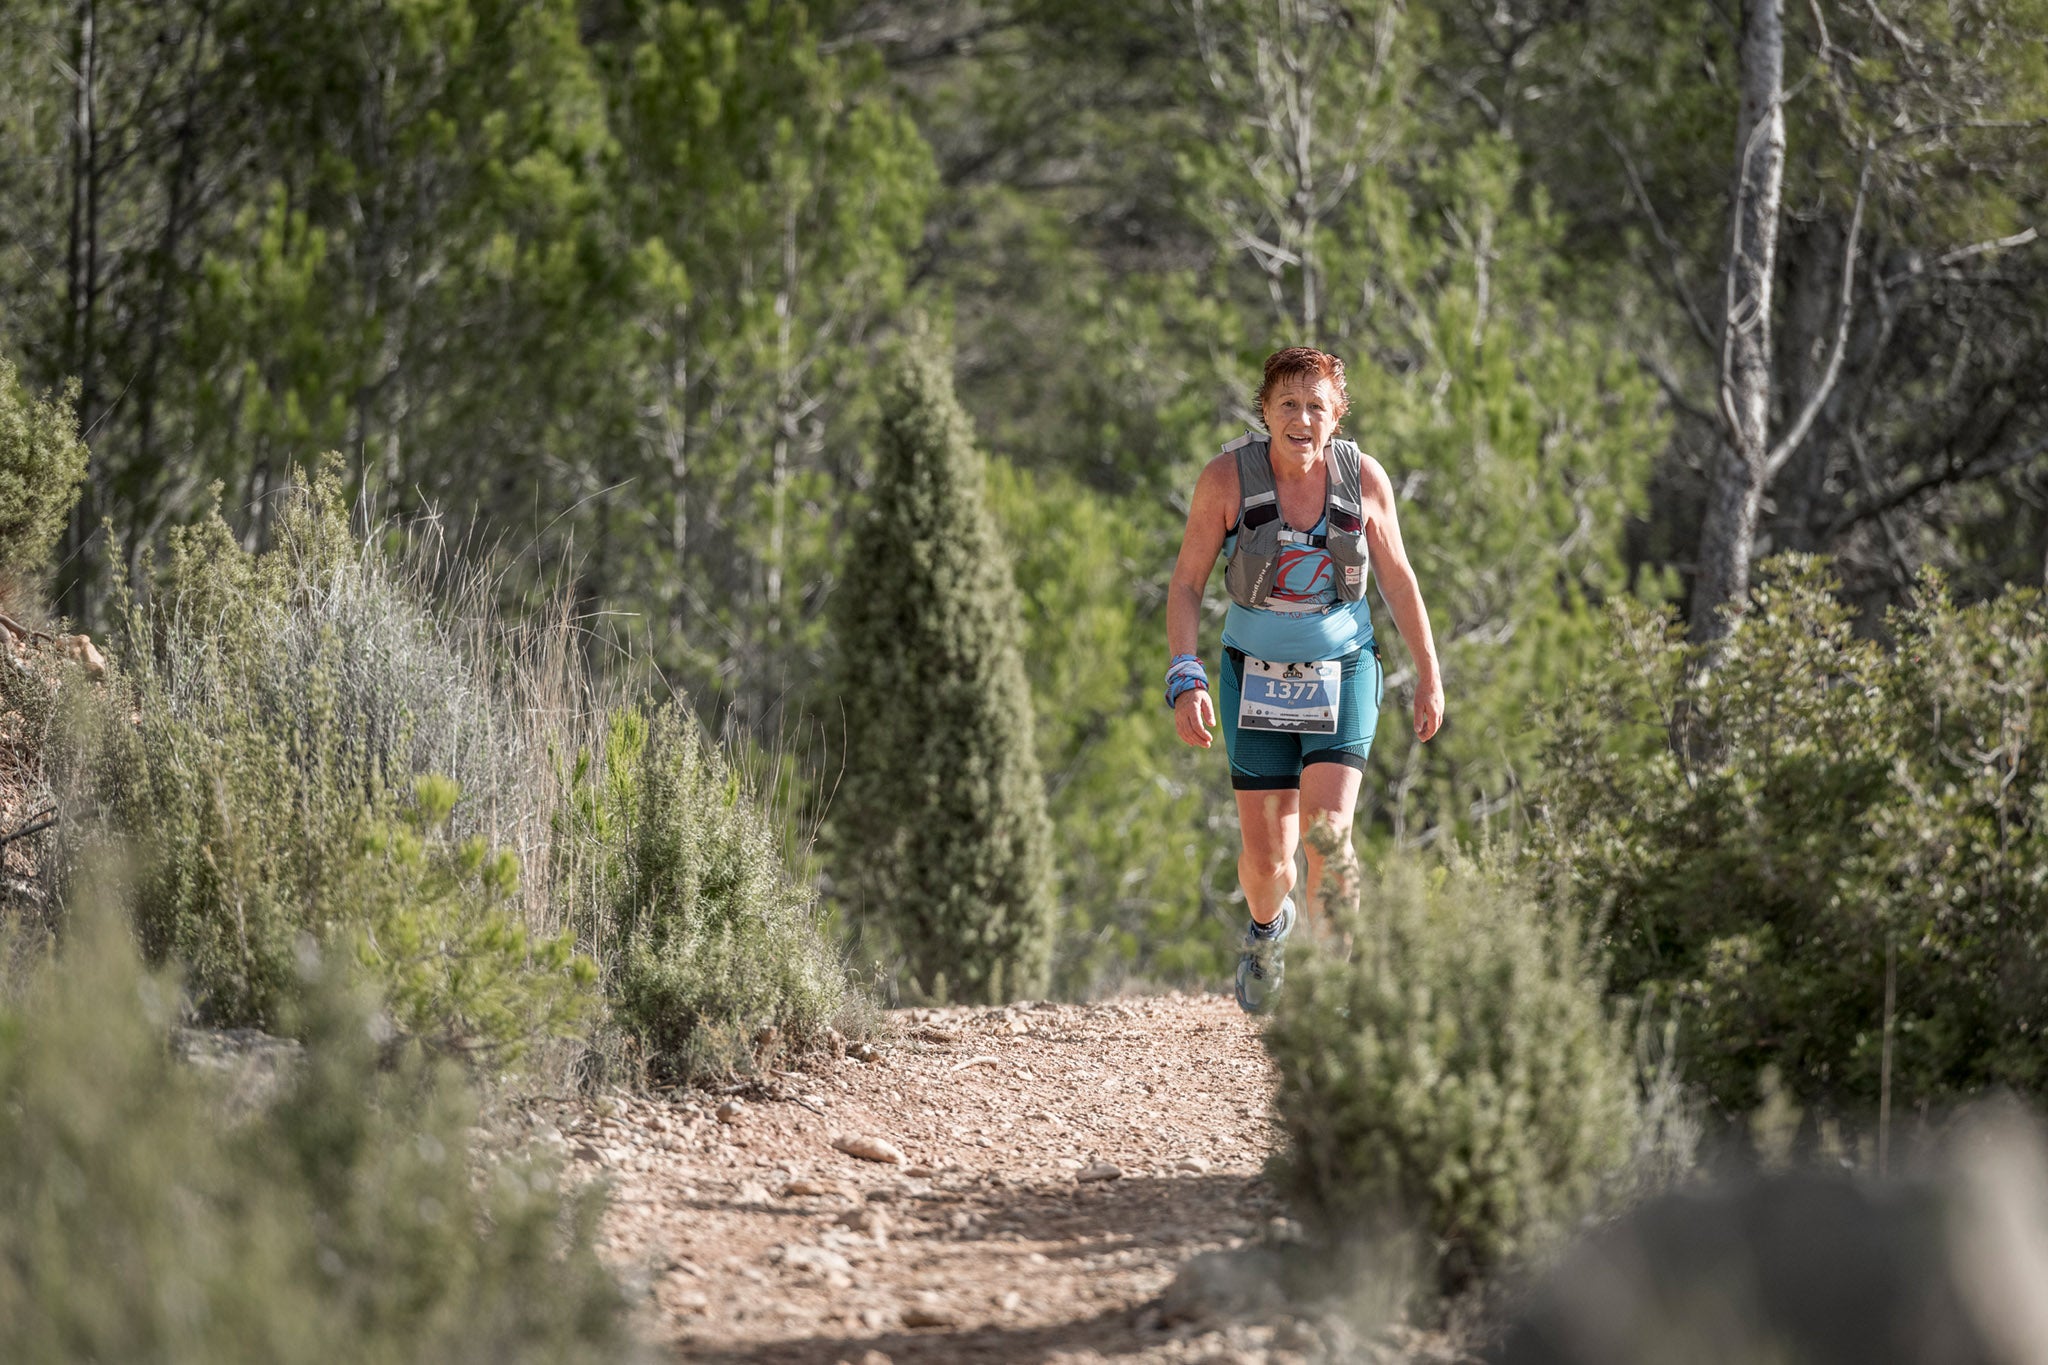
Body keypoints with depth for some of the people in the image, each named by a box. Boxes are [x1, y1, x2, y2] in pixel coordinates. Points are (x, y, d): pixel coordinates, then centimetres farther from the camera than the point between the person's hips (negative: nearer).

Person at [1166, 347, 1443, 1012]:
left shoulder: (1363, 477, -10)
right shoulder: (1228, 477, -15)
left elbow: (1397, 577, 3)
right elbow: (1186, 584, -8)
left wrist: (1429, 675, 7)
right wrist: (1185, 682, -18)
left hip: (1343, 671, 0)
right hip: (1257, 677, 0)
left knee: (1327, 832, -19)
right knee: (1266, 855, 3)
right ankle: (1266, 929, 40)